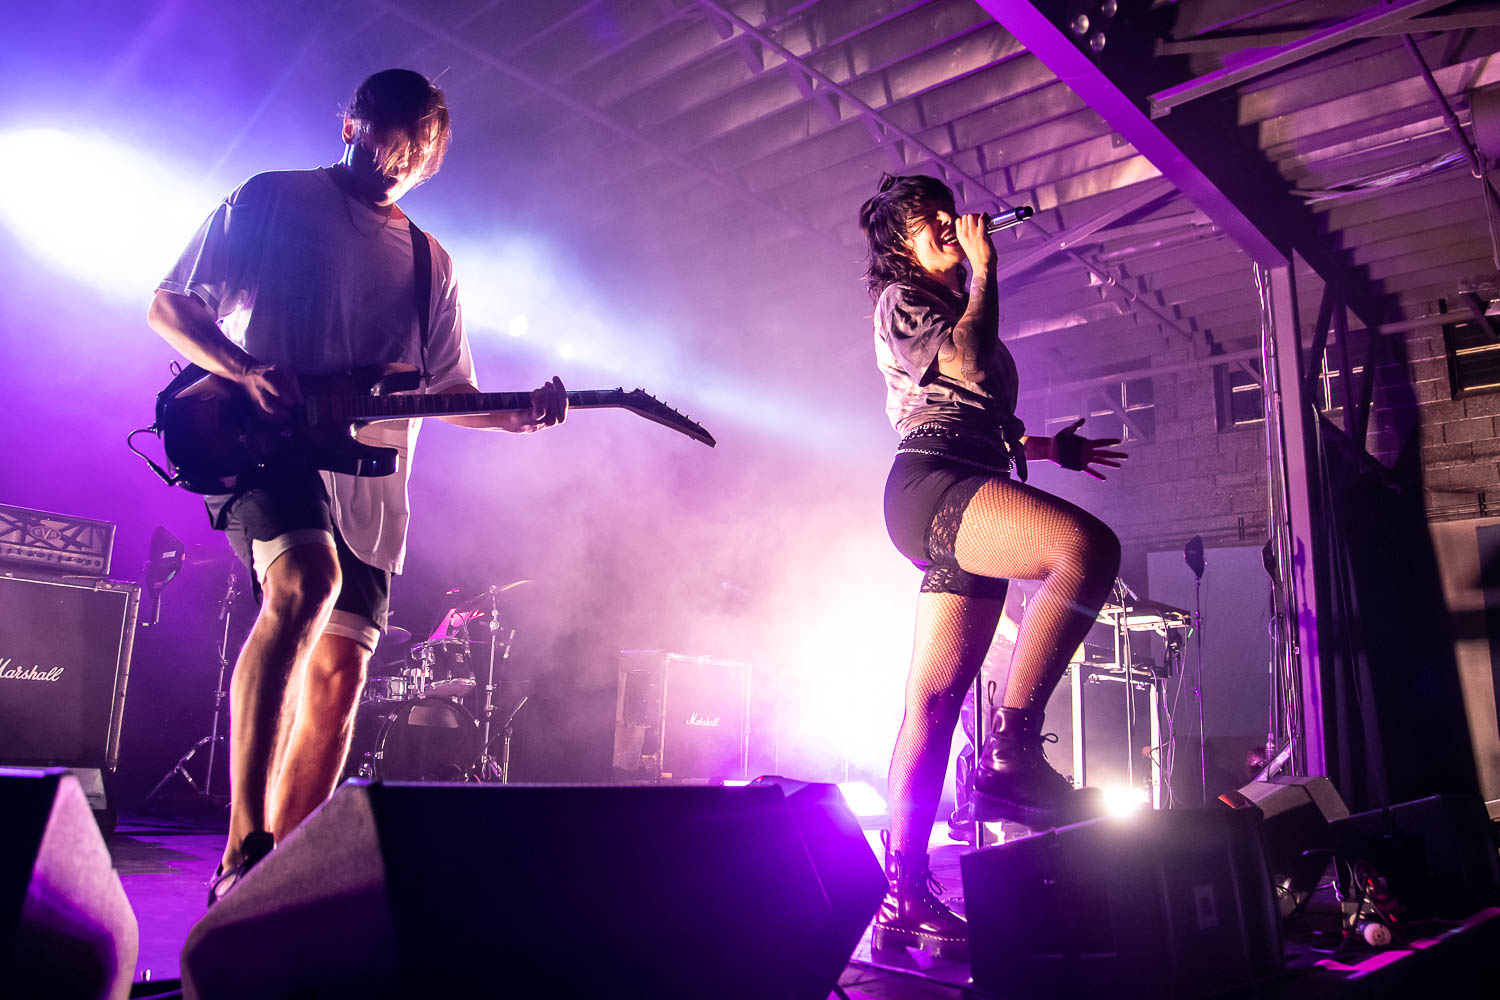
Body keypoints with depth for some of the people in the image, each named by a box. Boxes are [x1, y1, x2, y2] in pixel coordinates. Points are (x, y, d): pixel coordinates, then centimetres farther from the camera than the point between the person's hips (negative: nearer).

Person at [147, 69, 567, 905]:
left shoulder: (430, 263, 20)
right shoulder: (272, 199, 9)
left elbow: (450, 391, 18)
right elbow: (169, 305, 6)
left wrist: (521, 414, -3)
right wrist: (246, 372, -13)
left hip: (368, 477, 5)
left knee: (340, 673, 1)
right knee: (307, 583, -33)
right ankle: (244, 852, -31)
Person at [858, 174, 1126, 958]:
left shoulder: (953, 307, 34)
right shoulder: (900, 298, 8)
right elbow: (971, 363, -11)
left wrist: (1049, 446, 28)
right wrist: (983, 269, 2)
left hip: (967, 498, 9)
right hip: (929, 483, -9)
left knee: (935, 700, 1)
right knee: (1088, 545, -32)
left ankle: (903, 898, 3)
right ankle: (1012, 749, -31)